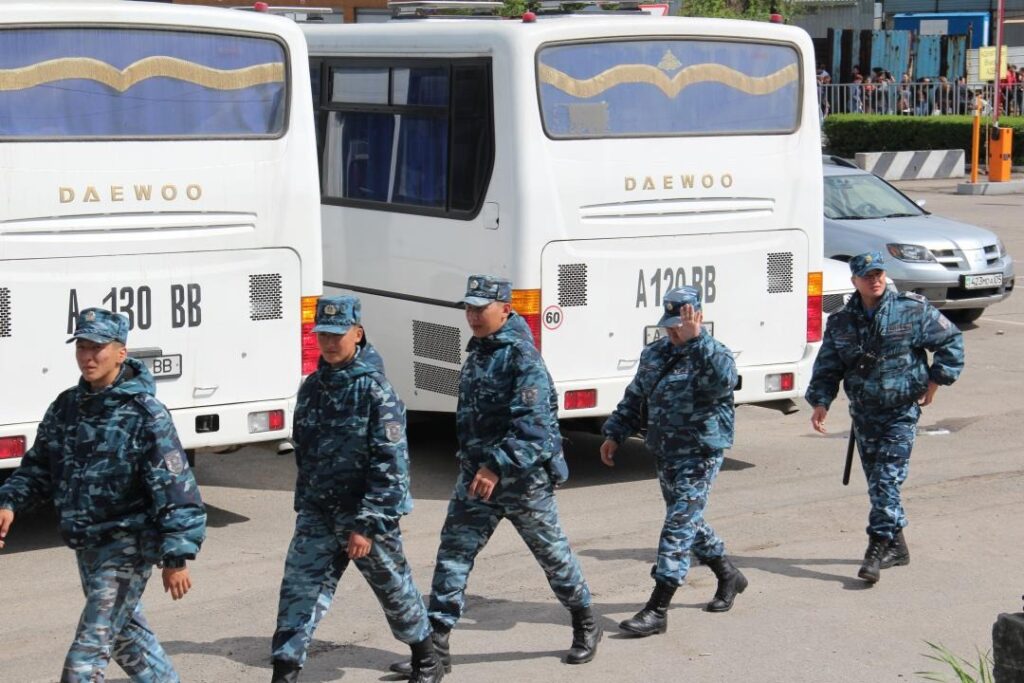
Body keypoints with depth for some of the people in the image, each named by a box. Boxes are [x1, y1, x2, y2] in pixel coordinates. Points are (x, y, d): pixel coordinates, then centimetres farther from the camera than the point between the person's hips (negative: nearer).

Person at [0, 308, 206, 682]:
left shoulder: (145, 414, -15)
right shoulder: (66, 407, 6)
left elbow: (175, 488, -16)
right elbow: (38, 466, 14)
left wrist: (176, 557, -19)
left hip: (128, 546, -7)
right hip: (86, 546, 8)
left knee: (89, 649, -10)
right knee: (127, 632, 21)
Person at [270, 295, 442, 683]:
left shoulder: (375, 390, -15)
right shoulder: (312, 387, 6)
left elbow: (390, 464, -18)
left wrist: (367, 525, -20)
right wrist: (303, 504, 16)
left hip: (367, 511, -5)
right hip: (317, 512, 5)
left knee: (394, 588, 12)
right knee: (299, 589, -5)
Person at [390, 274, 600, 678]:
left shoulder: (522, 356, -17)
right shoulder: (478, 352, 10)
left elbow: (532, 423, -27)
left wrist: (498, 466, -33)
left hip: (523, 477, -7)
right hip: (477, 474, 7)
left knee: (552, 553, 9)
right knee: (453, 554, -1)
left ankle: (586, 628, 31)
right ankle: (436, 646, 0)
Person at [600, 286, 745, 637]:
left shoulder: (714, 354, -12)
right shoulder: (654, 354, 9)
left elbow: (724, 380, -35)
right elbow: (634, 398, 20)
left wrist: (697, 339, -36)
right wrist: (614, 435, 14)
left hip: (700, 454, -8)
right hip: (665, 453, 8)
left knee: (678, 527, -10)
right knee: (687, 522, 19)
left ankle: (657, 610, -9)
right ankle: (729, 576, 42)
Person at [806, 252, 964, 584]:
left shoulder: (912, 310, -7)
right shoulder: (841, 322, 2)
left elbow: (951, 339, 3)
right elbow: (827, 367, 6)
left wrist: (936, 379, -2)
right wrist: (821, 401, -9)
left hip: (901, 411, -4)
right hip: (863, 413, 4)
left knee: (887, 480, -13)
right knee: (876, 482, 10)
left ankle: (877, 550, -13)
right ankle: (896, 546, 24)